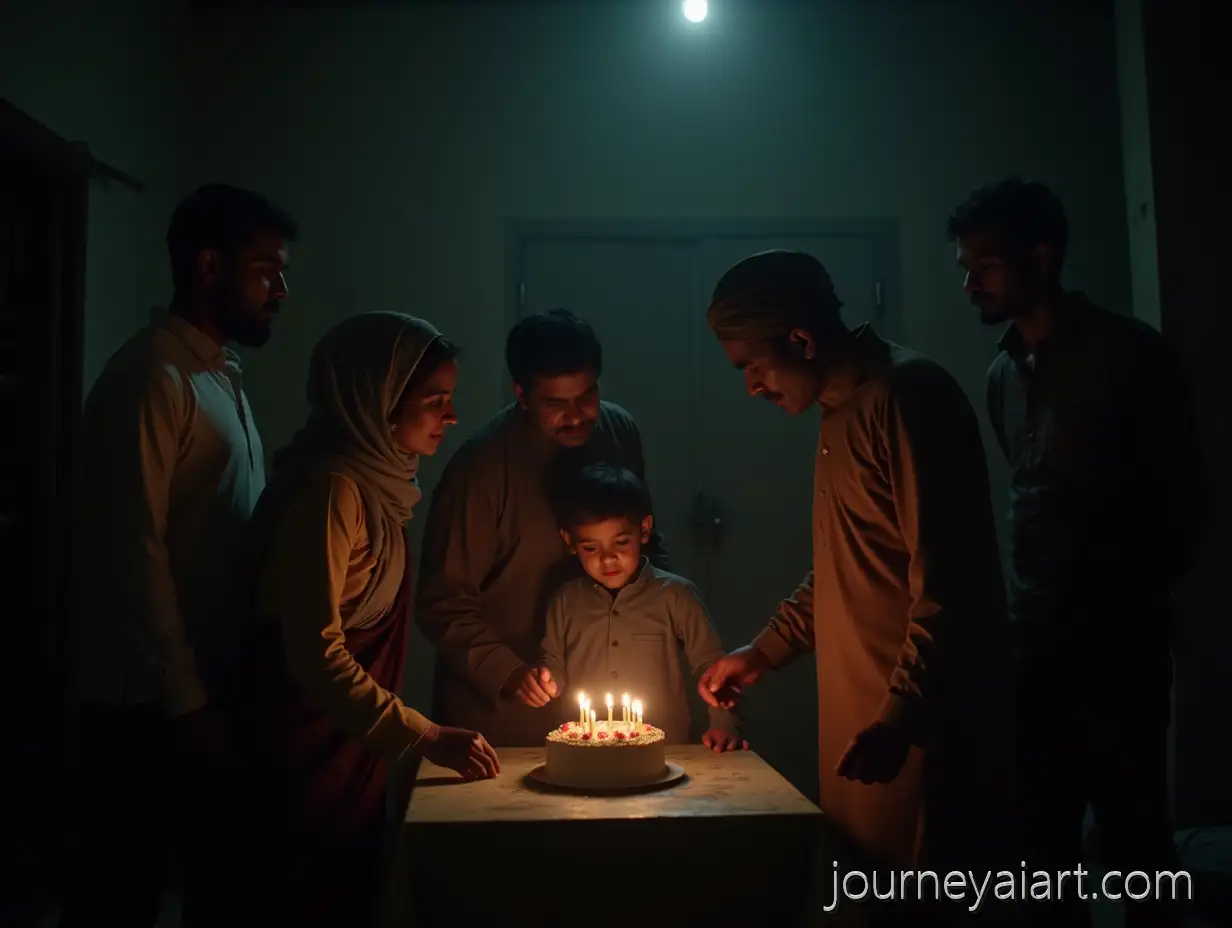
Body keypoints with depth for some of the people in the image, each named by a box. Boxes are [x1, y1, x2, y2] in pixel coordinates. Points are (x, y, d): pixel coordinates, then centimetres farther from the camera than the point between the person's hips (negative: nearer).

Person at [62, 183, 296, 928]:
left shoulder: (225, 377, 13)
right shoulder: (152, 377, -14)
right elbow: (134, 556, -19)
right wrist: (186, 701, -18)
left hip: (215, 693, 8)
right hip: (150, 707, -8)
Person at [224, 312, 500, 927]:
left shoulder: (374, 481, 7)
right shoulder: (330, 487, -22)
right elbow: (317, 654, -25)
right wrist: (426, 737, -23)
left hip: (347, 745, 9)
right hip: (306, 753, -9)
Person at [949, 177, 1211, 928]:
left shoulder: (1130, 353, -6)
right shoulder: (1004, 374, 11)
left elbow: (1189, 502, -5)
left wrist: (1136, 604, -2)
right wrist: (1024, 608, 8)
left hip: (1116, 647, -5)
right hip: (1034, 646, 6)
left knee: (1134, 833, 4)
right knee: (1045, 836, 12)